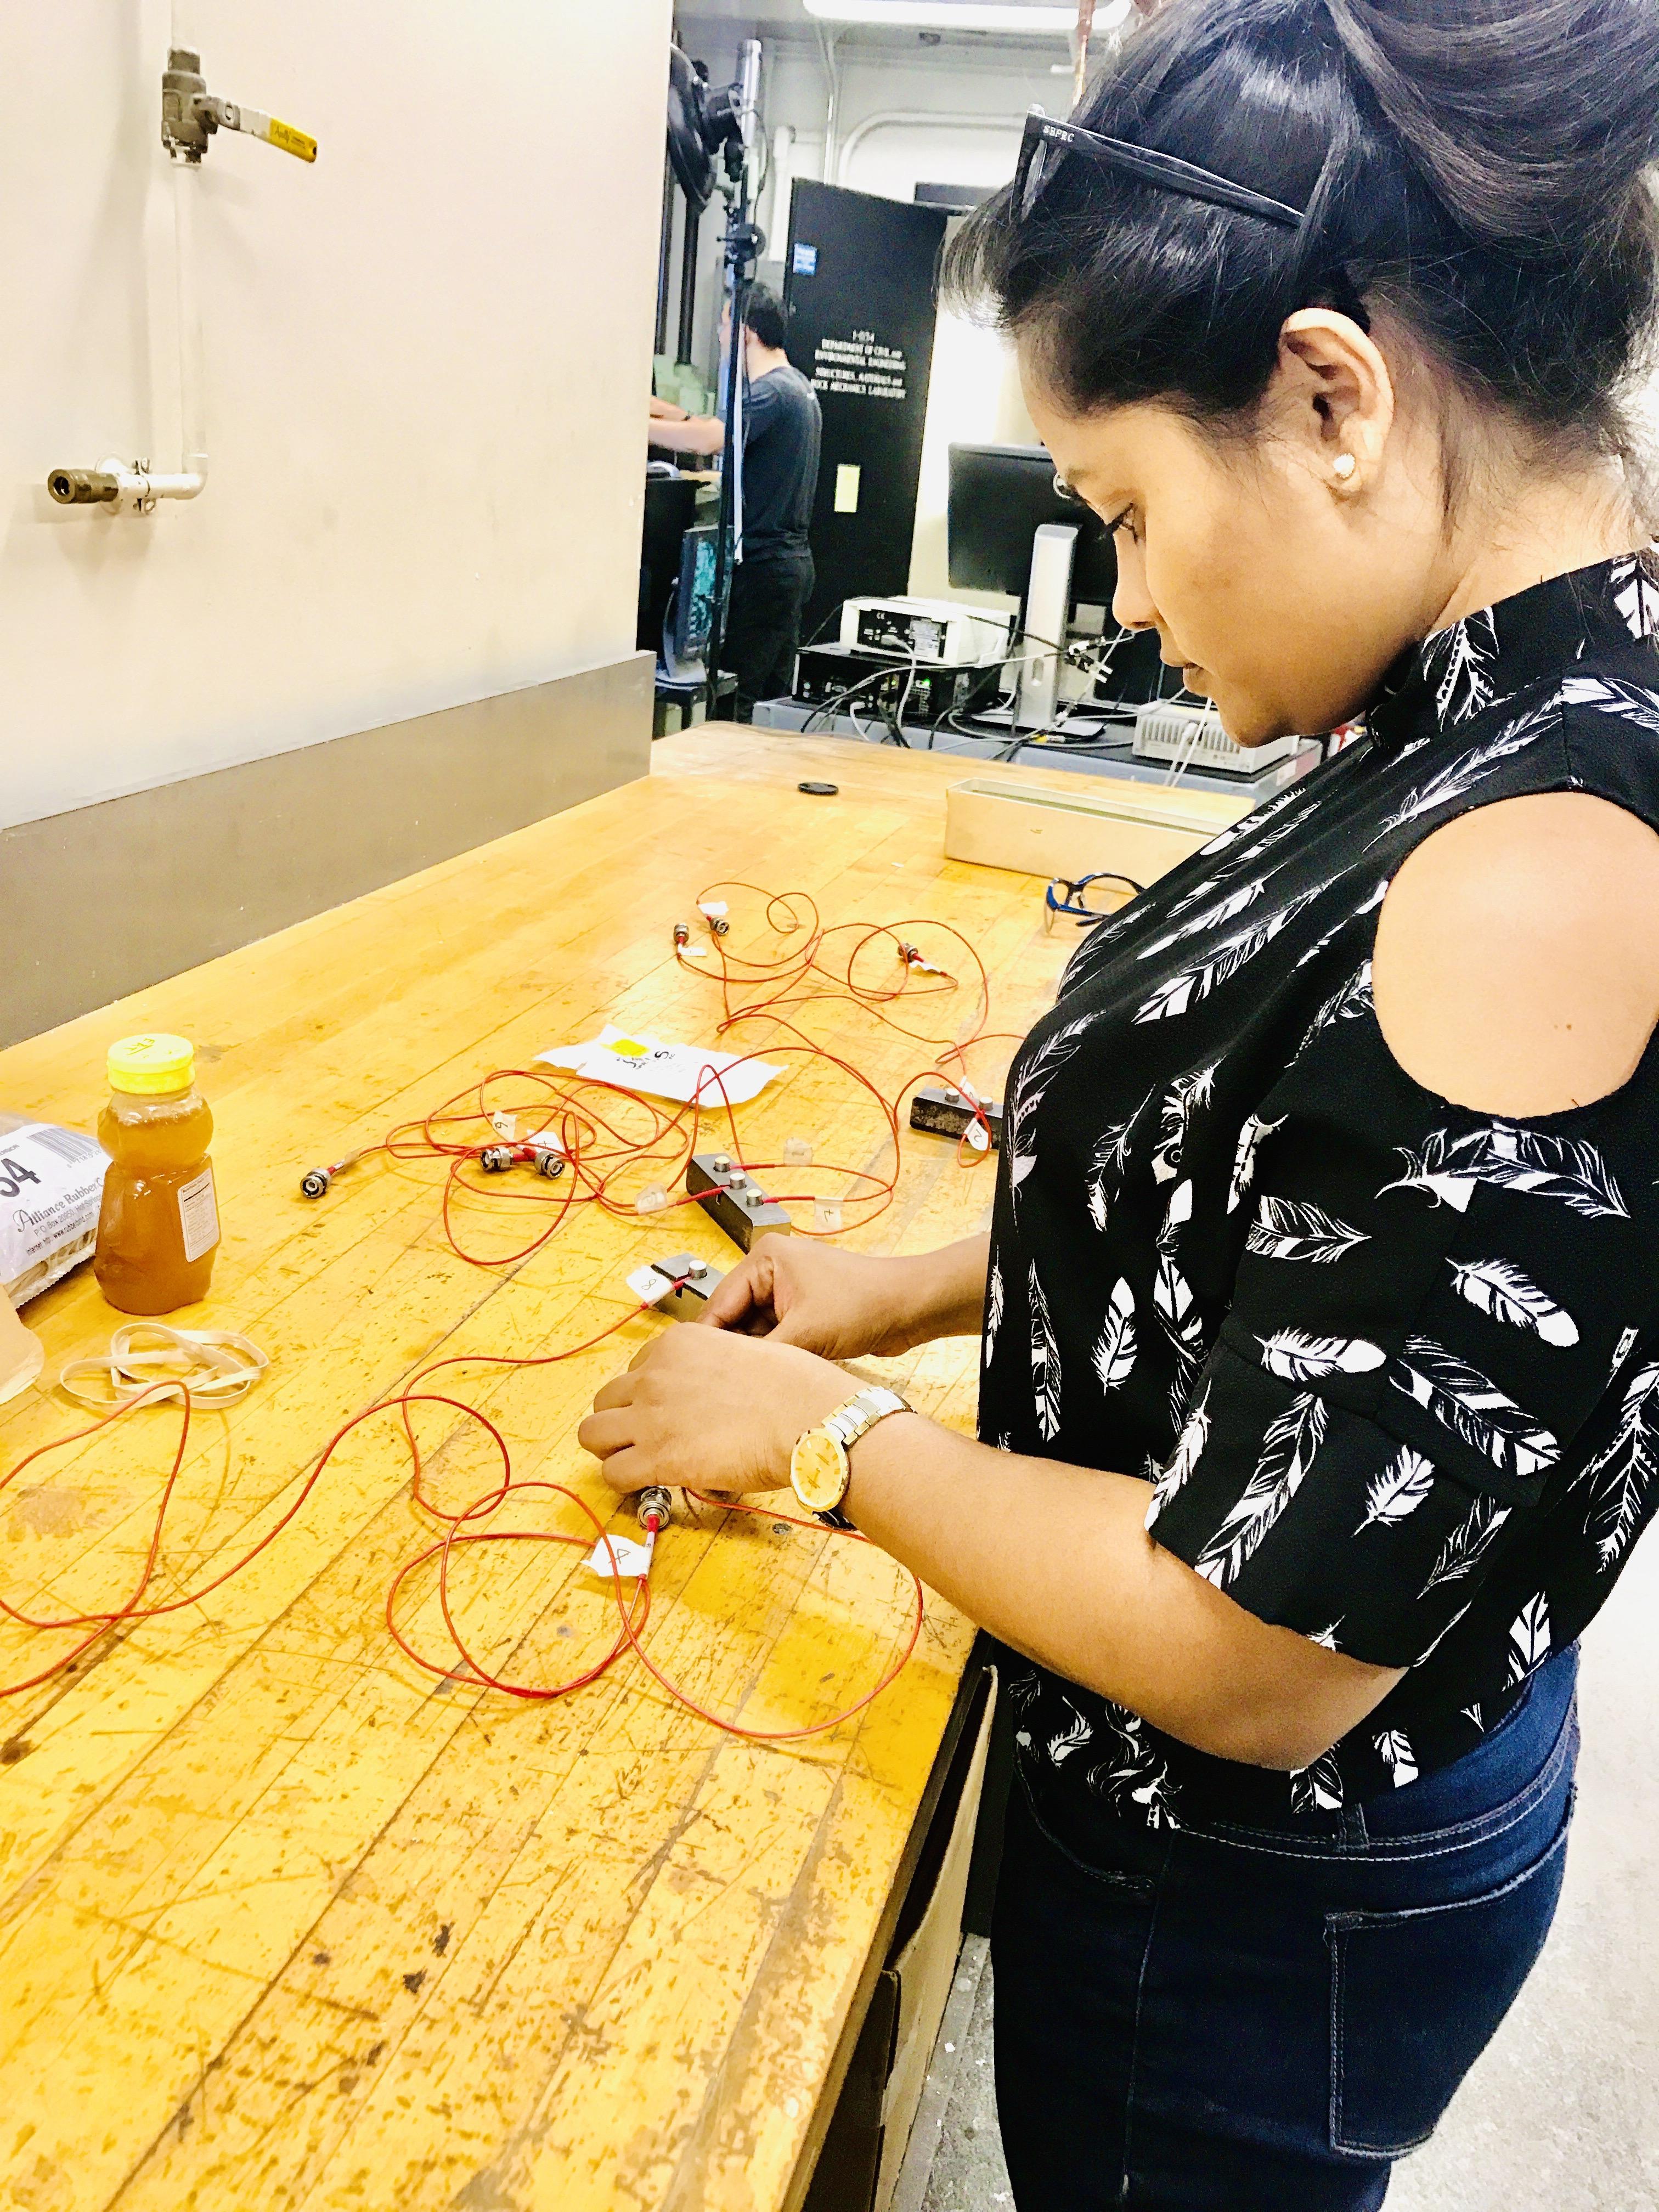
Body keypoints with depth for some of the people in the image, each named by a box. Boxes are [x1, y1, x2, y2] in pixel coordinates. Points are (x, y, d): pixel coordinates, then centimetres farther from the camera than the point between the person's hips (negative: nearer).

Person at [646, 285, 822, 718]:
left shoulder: (771, 391, -15)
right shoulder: (797, 384, 17)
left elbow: (706, 440, -28)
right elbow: (728, 432, 23)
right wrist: (667, 411, 16)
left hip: (763, 564, -10)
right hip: (793, 558, 10)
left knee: (736, 698, -9)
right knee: (775, 698, 12)